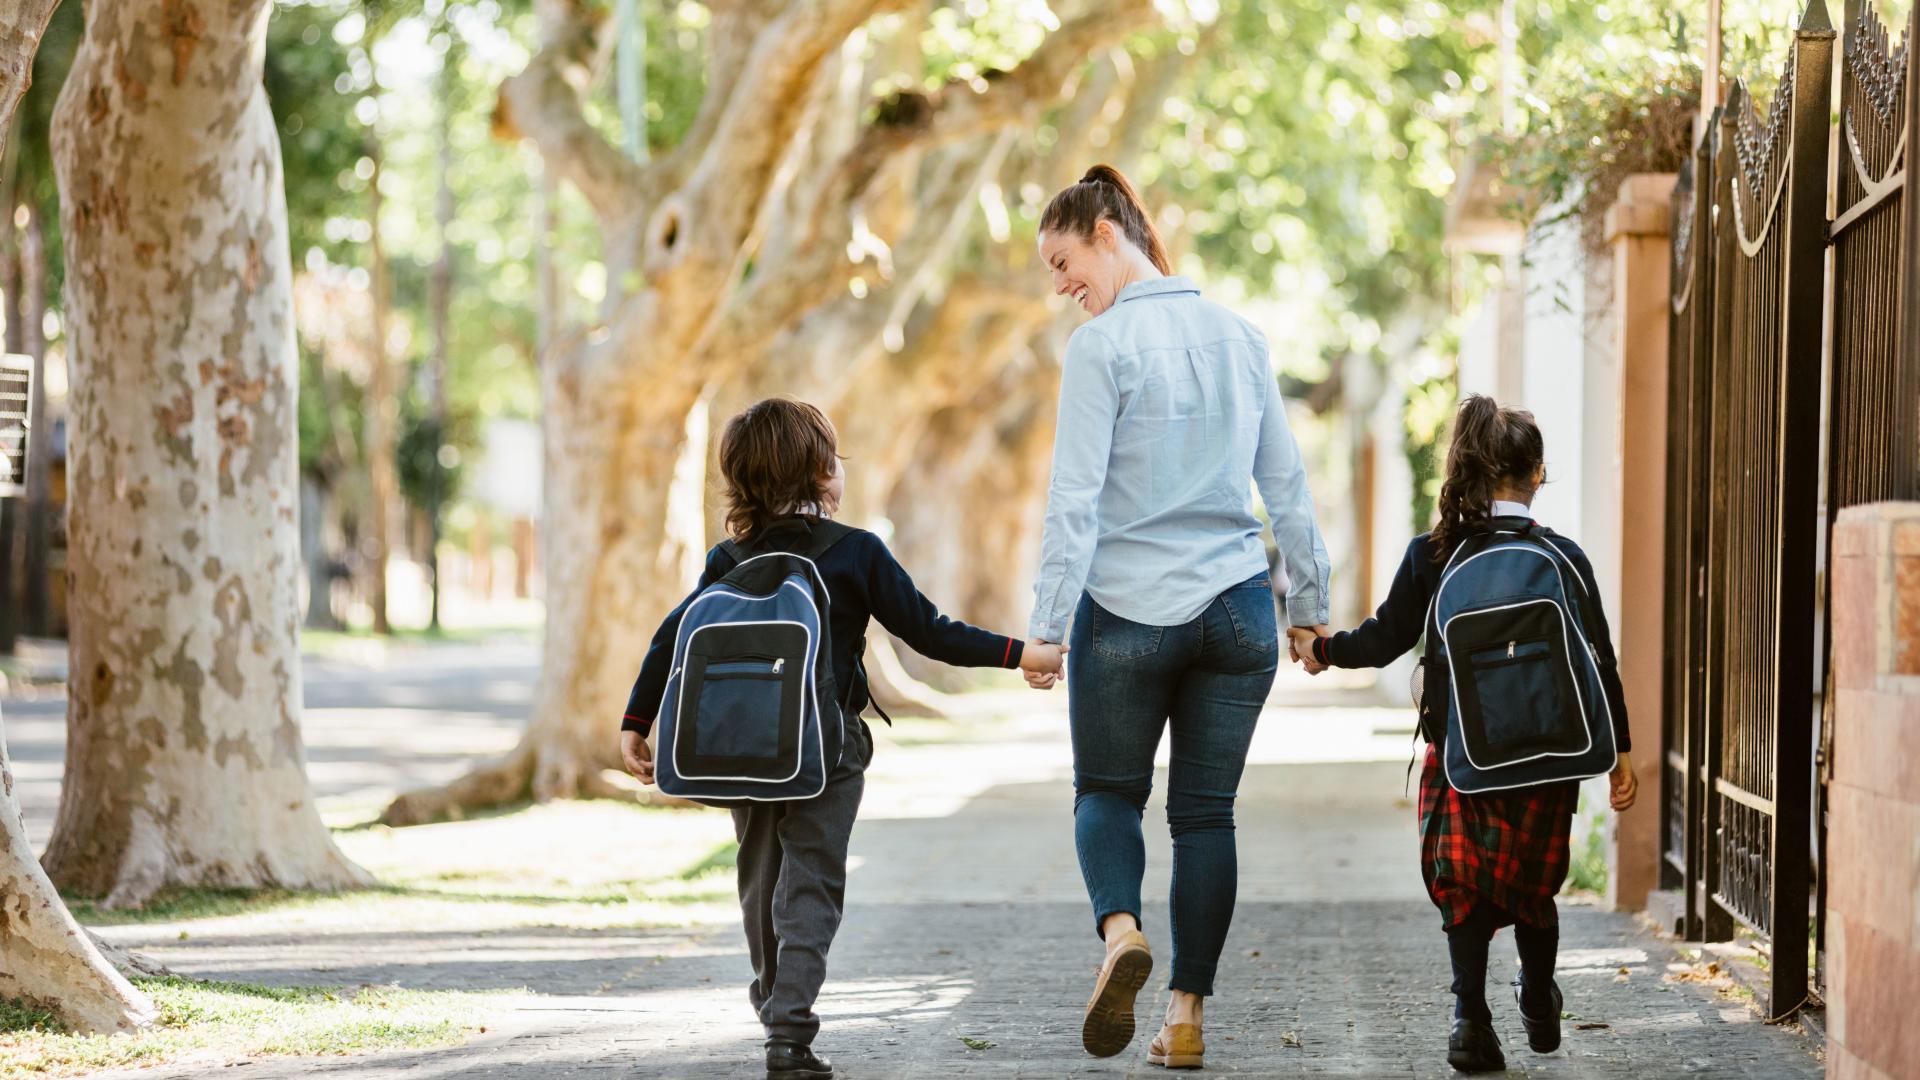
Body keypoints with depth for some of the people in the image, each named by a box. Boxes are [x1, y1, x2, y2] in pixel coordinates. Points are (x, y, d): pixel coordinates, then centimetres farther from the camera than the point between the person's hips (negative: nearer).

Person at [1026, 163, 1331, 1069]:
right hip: (1236, 611, 4)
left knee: (1108, 791, 13)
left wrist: (1046, 627, -11)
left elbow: (1076, 501, -13)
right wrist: (1310, 607, 18)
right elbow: (1286, 484, 12)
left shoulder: (1102, 347, -9)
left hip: (1129, 613, -4)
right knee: (1206, 810, 9)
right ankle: (1187, 1015, 6)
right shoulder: (1240, 337, 8)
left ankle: (1120, 927, -15)